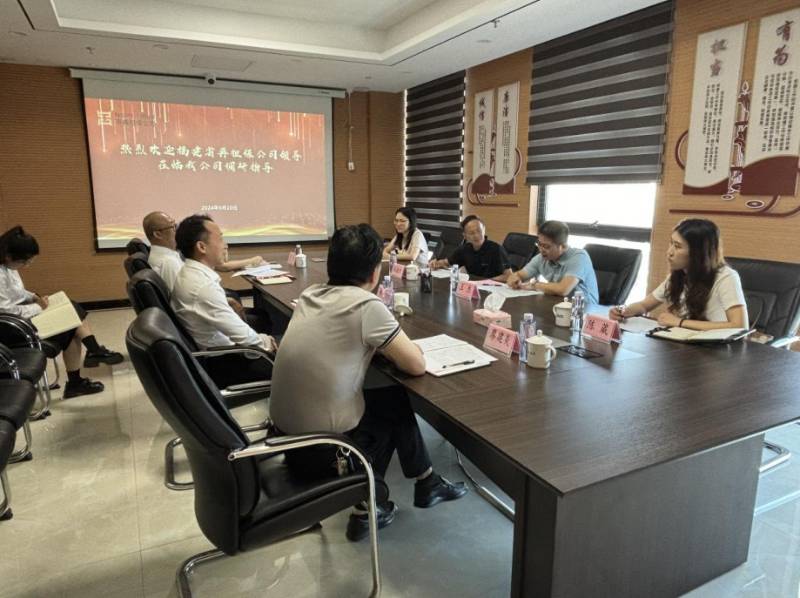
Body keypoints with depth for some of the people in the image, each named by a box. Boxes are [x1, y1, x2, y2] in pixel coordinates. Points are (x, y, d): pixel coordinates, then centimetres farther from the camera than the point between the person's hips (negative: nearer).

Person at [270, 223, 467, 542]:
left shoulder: (310, 294, 3)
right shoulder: (366, 305, -18)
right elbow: (416, 365, -11)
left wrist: (382, 345, 11)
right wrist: (397, 345, 9)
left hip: (286, 430, 7)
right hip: (320, 447, -6)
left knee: (390, 401, 21)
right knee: (396, 402, 17)